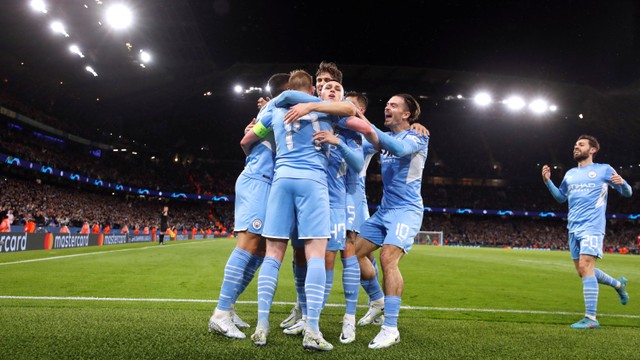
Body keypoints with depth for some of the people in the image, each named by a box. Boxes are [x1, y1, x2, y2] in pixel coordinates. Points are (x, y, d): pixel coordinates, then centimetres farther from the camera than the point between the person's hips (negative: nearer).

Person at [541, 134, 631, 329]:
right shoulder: (570, 174, 18)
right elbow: (561, 197, 27)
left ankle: (590, 318, -13)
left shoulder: (604, 169, 3)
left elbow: (627, 193, 5)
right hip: (573, 228, 7)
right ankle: (618, 284, 36)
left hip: (592, 227, -6)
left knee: (585, 267, -17)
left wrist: (621, 182, -18)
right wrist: (548, 182, 12)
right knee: (583, 271, 10)